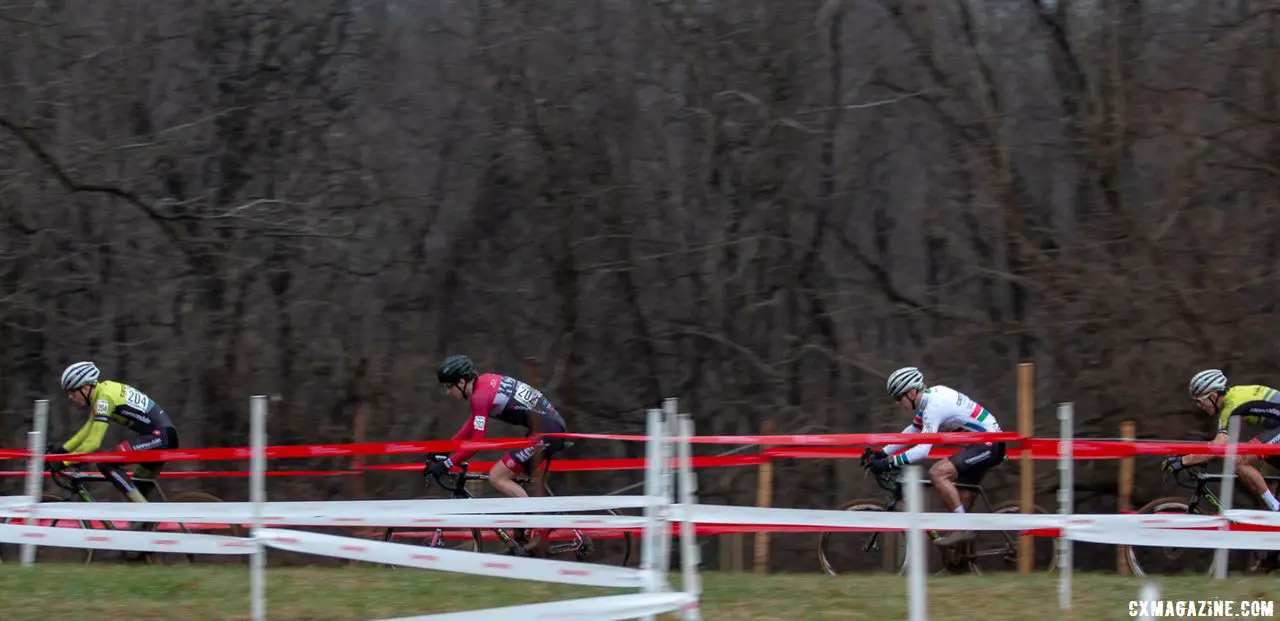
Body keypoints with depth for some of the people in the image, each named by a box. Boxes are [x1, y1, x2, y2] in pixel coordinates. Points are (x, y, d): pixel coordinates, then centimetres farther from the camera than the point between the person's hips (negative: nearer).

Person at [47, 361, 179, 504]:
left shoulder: (104, 397, -15)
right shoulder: (102, 391, 14)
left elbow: (93, 442, -19)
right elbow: (87, 431, 21)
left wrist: (65, 462, -16)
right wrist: (61, 449, 15)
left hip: (160, 436, -10)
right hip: (164, 437, 10)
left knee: (105, 463, -14)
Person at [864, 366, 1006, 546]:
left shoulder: (934, 406, -22)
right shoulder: (929, 397, 8)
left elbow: (923, 449, -29)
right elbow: (912, 432, 19)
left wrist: (889, 463, -29)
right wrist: (883, 453, 13)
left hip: (989, 444, -10)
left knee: (937, 473, -20)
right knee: (961, 499, 13)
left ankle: (963, 529, -15)